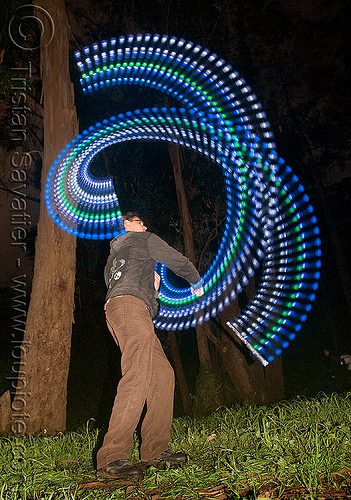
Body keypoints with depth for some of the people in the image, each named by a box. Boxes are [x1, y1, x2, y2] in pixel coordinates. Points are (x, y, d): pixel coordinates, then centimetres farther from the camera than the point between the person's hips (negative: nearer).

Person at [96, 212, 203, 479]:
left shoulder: (113, 254, 37)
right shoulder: (144, 239, 15)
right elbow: (178, 261, 15)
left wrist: (151, 286, 35)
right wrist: (197, 282, 33)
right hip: (130, 305, -9)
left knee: (163, 375, 4)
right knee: (138, 376, -23)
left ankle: (155, 449, 2)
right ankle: (111, 458, -30)